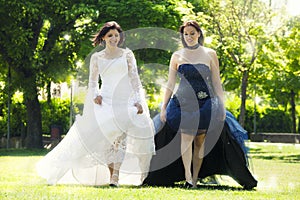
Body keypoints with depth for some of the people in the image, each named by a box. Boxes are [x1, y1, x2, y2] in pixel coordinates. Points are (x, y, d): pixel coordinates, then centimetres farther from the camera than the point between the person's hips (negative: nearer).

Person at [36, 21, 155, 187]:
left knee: (120, 135, -20)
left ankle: (116, 176, -26)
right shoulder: (96, 58, 11)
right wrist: (95, 95, -5)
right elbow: (93, 81, 16)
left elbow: (135, 79, 5)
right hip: (105, 101, 1)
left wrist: (138, 101, -7)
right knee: (106, 137, -13)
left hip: (125, 101, -1)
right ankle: (111, 174, -3)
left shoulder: (127, 54, 8)